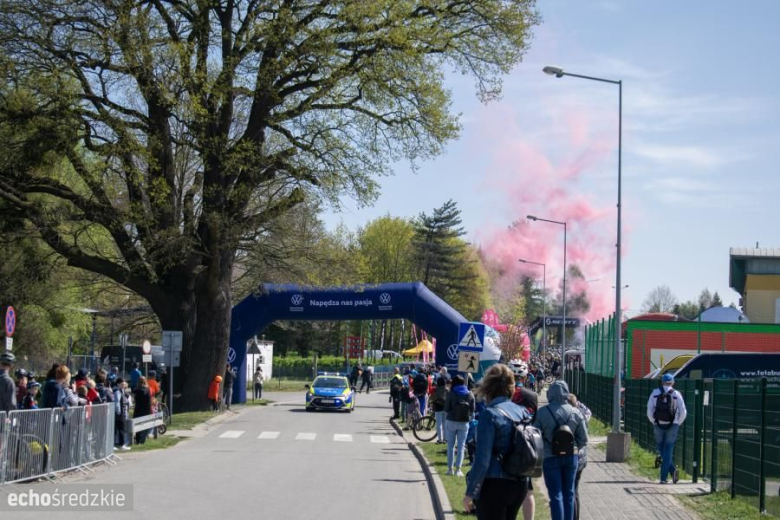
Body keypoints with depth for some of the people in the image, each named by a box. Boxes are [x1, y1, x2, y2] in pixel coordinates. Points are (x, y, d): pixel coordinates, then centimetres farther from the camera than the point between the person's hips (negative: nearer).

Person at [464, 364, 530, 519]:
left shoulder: (489, 414, -13)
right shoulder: (522, 412, 6)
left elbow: (482, 460, -16)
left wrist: (470, 493, -11)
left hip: (495, 485, -7)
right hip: (520, 484, 7)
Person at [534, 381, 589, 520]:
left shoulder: (542, 412, -11)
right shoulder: (575, 413, -3)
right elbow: (583, 439, 0)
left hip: (550, 457, -3)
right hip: (571, 457, 3)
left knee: (556, 494, 1)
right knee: (569, 493, 14)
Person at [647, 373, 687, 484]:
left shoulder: (655, 393, 3)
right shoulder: (676, 394, 1)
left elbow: (649, 411, -1)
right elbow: (683, 412, -1)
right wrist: (677, 424, 13)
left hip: (658, 425, 0)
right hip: (672, 426, 0)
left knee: (662, 451, 15)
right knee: (668, 451, 4)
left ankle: (673, 470, 3)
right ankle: (663, 478, -2)